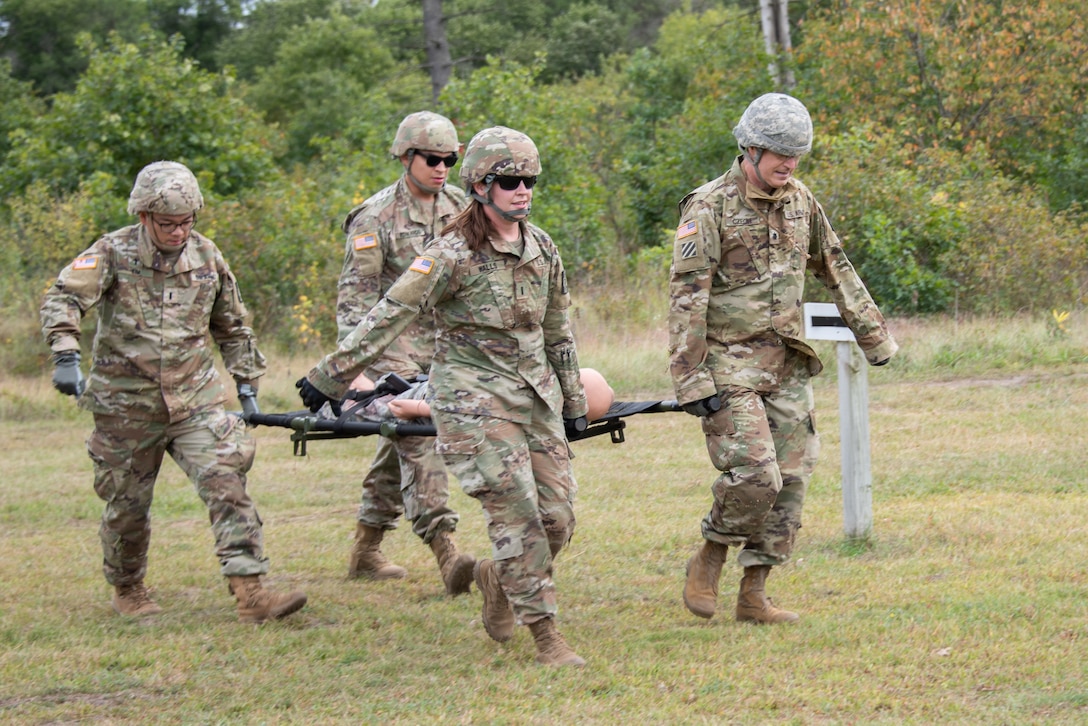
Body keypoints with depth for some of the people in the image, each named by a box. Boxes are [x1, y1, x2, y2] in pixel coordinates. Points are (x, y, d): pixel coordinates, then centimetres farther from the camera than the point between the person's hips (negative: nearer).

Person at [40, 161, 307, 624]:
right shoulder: (114, 253, -7)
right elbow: (63, 299, -19)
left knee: (227, 482, -15)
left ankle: (250, 592, -21)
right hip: (127, 404, -2)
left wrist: (247, 384, 17)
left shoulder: (206, 257, 5)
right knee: (127, 504, 9)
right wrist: (66, 356, -34)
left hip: (196, 399, 2)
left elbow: (232, 328, 19)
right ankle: (127, 590, 34)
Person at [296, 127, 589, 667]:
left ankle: (497, 577, 31)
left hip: (536, 396, 6)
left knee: (557, 519, 1)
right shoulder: (454, 255, -13)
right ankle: (546, 636, -5)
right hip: (474, 398, -6)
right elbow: (388, 317, -14)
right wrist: (329, 378, -15)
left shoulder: (542, 249, 8)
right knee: (516, 514, -13)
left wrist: (573, 401, 24)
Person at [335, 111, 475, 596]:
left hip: (442, 346, 6)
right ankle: (445, 553, -28)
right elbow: (354, 296, -11)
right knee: (417, 443, -17)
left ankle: (366, 551, 22)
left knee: (398, 445, 12)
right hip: (392, 344, -6)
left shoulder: (458, 207, 9)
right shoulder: (376, 218, -9)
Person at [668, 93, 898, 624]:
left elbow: (836, 272, 22)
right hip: (730, 365, -7)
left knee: (790, 481, 2)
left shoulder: (800, 202, 10)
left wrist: (874, 335, 23)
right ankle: (709, 558, 7)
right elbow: (686, 297, -14)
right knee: (755, 475, -18)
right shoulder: (710, 207, -10)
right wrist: (691, 380, -19)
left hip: (788, 365, 7)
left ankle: (753, 595, 10)